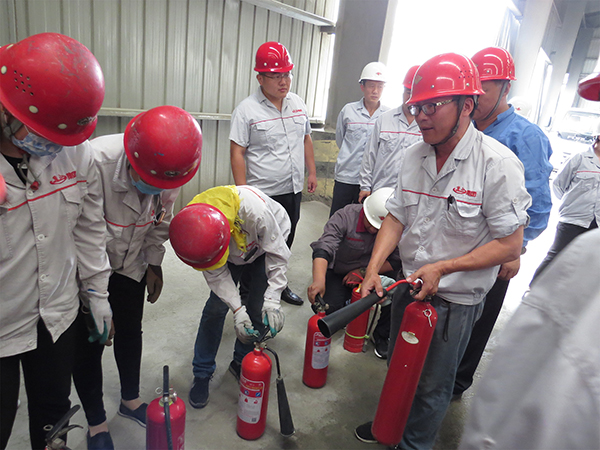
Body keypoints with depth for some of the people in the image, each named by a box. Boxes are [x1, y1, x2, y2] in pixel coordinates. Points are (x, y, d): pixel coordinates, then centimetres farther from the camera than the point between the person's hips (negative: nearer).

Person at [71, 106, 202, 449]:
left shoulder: (170, 171, -19)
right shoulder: (94, 163, -36)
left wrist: (154, 264, 7)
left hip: (131, 265, 4)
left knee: (131, 332, 18)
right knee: (88, 342, 7)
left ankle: (131, 400, 44)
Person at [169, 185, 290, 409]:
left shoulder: (254, 210, -45)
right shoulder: (192, 227, -32)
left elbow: (277, 254, -29)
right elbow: (216, 274, -22)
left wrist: (272, 300, -34)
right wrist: (237, 309, -32)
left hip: (267, 242, -2)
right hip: (234, 254, 2)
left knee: (258, 309, -9)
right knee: (217, 306, -6)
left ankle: (241, 362, 15)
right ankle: (202, 373, 11)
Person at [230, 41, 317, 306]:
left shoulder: (298, 104, 8)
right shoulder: (247, 110, -11)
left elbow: (306, 139, 18)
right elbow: (237, 152, -13)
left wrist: (312, 172, 15)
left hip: (294, 190, 6)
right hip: (263, 195, -6)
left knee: (285, 244, 19)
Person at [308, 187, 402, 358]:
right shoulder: (345, 216, -26)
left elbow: (397, 260, -15)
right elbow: (324, 248, -37)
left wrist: (363, 272, -24)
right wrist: (319, 280, -54)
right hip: (338, 272, -1)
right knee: (328, 309, -24)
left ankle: (382, 335, 0)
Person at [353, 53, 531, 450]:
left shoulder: (497, 163, -21)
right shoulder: (415, 158, -2)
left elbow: (510, 245, -19)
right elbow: (396, 218, 1)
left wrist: (441, 268, -23)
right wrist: (373, 269, -11)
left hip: (455, 301, -5)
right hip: (408, 285, 6)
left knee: (432, 386, 15)